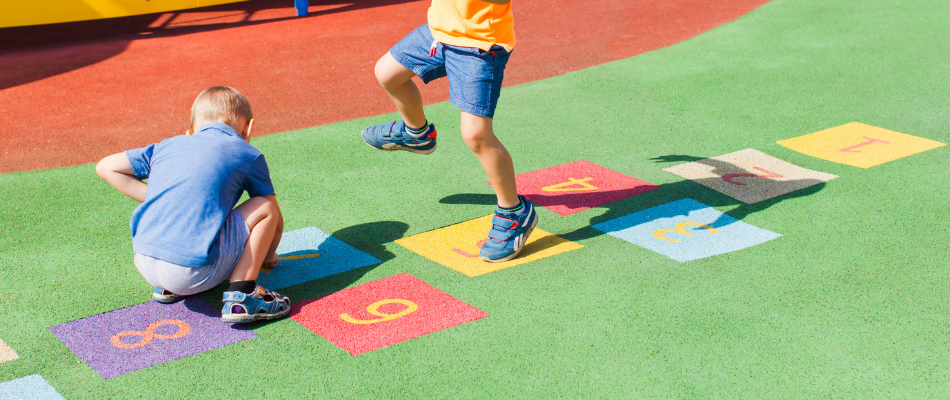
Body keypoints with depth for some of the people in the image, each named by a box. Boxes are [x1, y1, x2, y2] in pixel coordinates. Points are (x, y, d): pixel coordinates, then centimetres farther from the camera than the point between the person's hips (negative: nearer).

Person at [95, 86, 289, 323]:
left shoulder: (169, 145, 22)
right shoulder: (247, 154, 11)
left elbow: (107, 167, 24)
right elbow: (276, 219, 19)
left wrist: (154, 197, 21)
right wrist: (268, 256, 39)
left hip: (144, 264, 6)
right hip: (194, 272, -5)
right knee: (264, 207, 10)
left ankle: (167, 288, 23)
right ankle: (240, 296, -2)